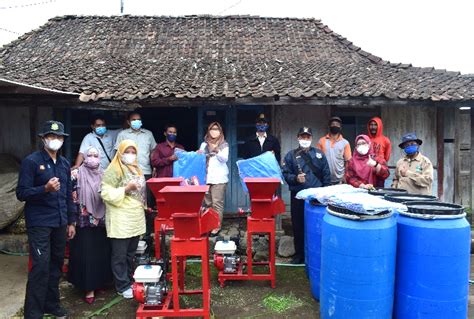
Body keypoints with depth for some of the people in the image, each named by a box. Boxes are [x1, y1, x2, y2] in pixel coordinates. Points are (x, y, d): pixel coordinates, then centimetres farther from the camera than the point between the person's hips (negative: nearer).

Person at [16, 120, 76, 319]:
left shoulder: (65, 164, 11)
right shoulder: (31, 161, -7)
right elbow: (21, 193, -11)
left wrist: (71, 221, 14)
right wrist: (45, 188, -27)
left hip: (60, 223, 6)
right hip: (39, 223, -6)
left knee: (56, 265, 12)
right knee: (41, 267, -6)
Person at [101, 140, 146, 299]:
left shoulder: (136, 169, 16)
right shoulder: (113, 170, -10)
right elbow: (106, 193, -18)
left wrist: (143, 206, 16)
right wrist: (126, 189, -23)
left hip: (135, 218, 8)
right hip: (120, 220, -7)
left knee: (131, 253, 16)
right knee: (120, 255, 1)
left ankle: (129, 281, 27)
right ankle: (123, 286, 11)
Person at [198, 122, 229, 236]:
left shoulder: (224, 145, 4)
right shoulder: (204, 144, 16)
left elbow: (224, 159, -6)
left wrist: (217, 151, -22)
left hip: (219, 177, -3)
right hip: (206, 177, 4)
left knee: (217, 202, -7)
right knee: (207, 202, 1)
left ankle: (217, 226, -2)